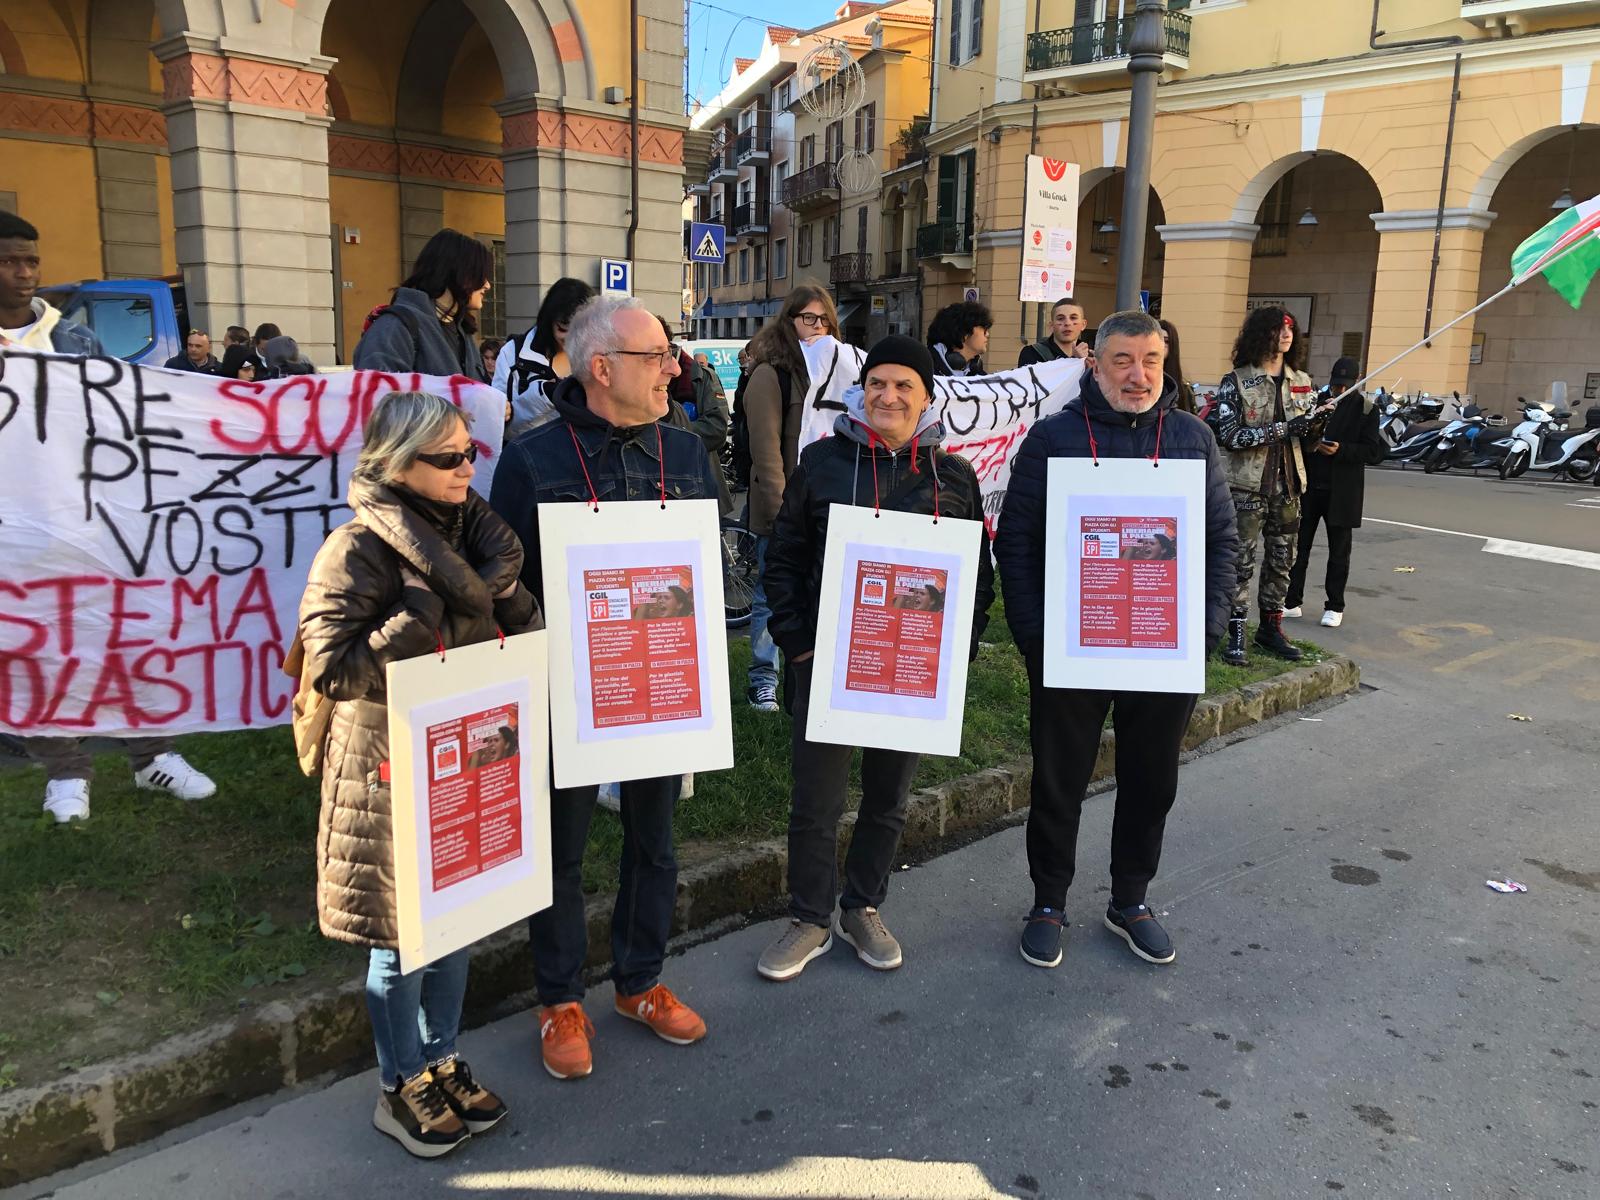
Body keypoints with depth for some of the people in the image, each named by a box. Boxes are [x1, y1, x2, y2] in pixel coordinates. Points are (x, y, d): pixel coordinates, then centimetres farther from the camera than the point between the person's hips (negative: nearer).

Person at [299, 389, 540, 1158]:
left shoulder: (475, 532, 5)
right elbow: (329, 667, -22)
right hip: (391, 768, -6)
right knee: (401, 932, 9)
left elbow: (519, 627, 13)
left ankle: (442, 1061, 37)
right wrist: (421, 622, -25)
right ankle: (401, 1089, 29)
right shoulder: (358, 551, -16)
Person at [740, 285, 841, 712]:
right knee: (773, 594, 3)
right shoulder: (769, 374, -9)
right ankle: (762, 678, 15)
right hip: (783, 507, -6)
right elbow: (766, 450, -15)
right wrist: (779, 509, -18)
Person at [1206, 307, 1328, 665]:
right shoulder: (1236, 381, -7)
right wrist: (1283, 428, -21)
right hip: (1247, 486, -6)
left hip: (1287, 484, 6)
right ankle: (1235, 635, 5)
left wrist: (1316, 424, -7)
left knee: (1282, 560, 12)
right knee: (1241, 561, -3)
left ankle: (1270, 627, 25)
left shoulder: (1301, 382, 9)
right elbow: (1228, 435, -16)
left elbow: (1308, 431, 17)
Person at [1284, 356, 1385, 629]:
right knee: (1298, 547, 6)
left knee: (1339, 552, 7)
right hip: (1309, 487, 3)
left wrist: (1340, 450, -21)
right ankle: (1292, 601, 14)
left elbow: (1373, 452, -7)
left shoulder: (1366, 410, -1)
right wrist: (1307, 445, -13)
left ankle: (1334, 606, 16)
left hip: (1342, 493, -2)